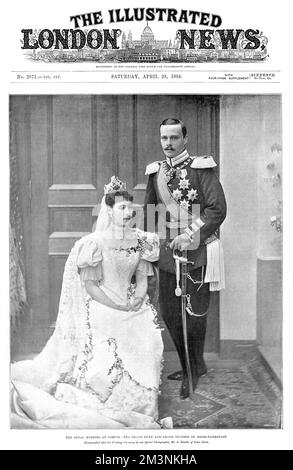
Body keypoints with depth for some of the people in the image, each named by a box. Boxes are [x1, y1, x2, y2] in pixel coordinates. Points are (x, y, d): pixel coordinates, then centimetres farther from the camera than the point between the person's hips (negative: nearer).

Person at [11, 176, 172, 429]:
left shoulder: (139, 241, 6)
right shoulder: (95, 243, -9)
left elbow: (143, 279, 11)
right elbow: (90, 286, -10)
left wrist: (136, 300, -8)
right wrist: (120, 306, -13)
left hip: (134, 306, 4)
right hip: (102, 310, -4)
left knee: (146, 349, -12)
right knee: (104, 361, -17)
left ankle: (143, 414, 4)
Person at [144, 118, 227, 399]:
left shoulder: (201, 168, -6)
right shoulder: (155, 172, 9)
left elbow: (218, 209, -11)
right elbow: (149, 212, 18)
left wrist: (190, 235, -16)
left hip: (197, 251, -5)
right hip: (167, 250, 5)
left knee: (195, 314, -1)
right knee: (169, 312, 9)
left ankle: (194, 371, 19)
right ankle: (188, 366, 29)